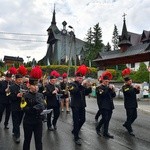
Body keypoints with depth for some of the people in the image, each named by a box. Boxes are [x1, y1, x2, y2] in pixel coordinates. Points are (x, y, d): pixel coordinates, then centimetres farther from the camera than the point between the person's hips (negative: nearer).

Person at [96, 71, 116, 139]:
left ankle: (105, 132, 17)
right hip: (103, 106, -7)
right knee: (105, 118, -10)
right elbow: (102, 94, -24)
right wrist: (108, 89, -22)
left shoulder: (109, 87, 16)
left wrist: (113, 90, -5)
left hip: (110, 106, 7)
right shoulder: (100, 87, -6)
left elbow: (113, 95, 14)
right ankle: (98, 128, 14)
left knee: (108, 119, 8)